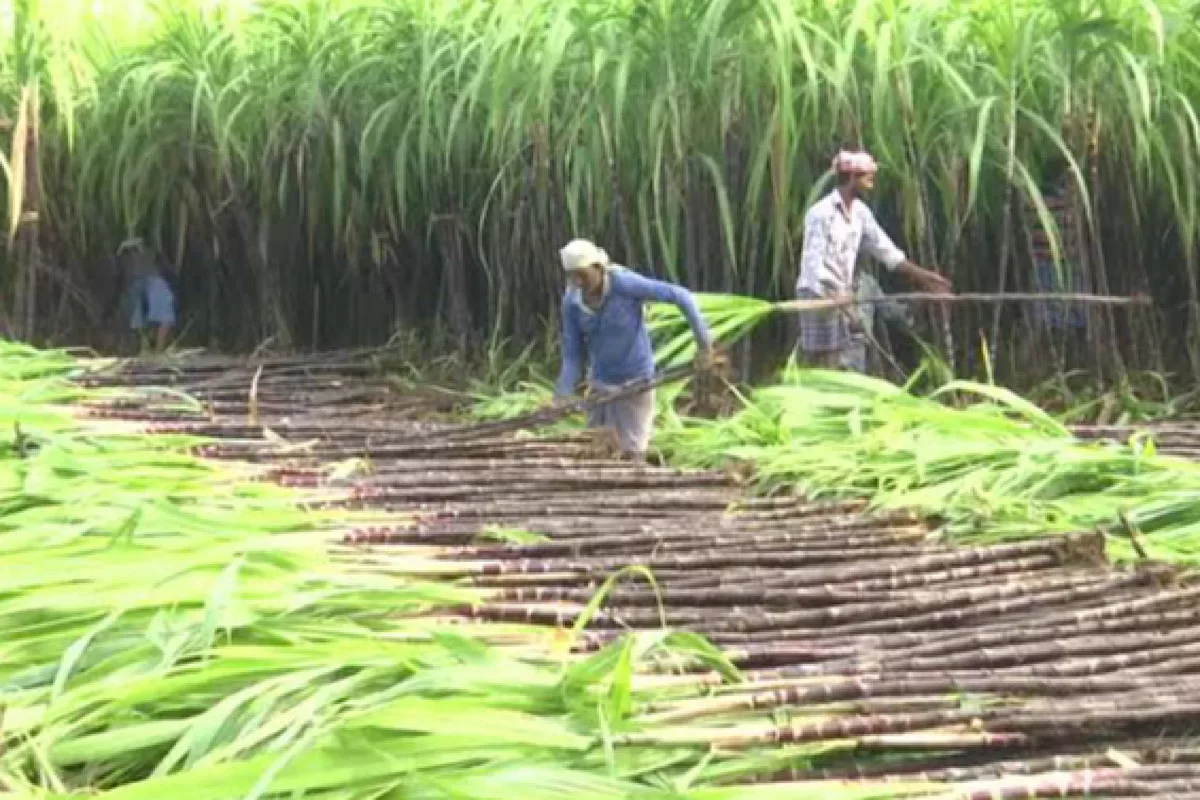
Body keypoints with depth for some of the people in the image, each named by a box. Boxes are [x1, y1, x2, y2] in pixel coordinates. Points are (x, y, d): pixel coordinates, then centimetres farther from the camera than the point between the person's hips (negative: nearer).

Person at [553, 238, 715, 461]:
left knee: (633, 454, -5)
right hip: (600, 383, 5)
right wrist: (563, 396, -22)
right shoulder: (571, 302, -11)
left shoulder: (625, 283, -26)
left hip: (635, 382, -5)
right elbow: (572, 355, -7)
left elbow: (681, 295, -22)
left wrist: (703, 342, -24)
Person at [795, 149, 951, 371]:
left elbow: (884, 248, 15)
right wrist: (830, 300, -32)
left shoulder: (860, 211, 6)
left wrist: (921, 275, 16)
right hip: (818, 296, -8)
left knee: (855, 371, 6)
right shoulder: (821, 212, -17)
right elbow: (813, 261, -22)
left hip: (844, 295, 8)